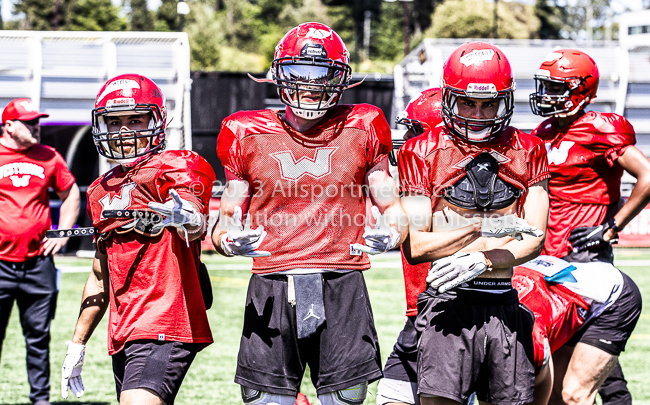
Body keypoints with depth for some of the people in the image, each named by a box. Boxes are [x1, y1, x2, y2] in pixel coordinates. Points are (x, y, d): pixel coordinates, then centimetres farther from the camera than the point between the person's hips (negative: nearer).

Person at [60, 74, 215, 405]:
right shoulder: (101, 191, 19)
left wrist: (187, 218, -50)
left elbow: (196, 227, -26)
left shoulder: (175, 169, -4)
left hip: (165, 328, -8)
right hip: (122, 335, 8)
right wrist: (77, 344, 27)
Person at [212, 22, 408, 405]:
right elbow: (228, 220, 12)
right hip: (272, 286, 0)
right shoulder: (249, 136, 8)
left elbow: (391, 207, 12)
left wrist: (389, 235, -10)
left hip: (341, 285, 0)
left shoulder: (361, 130, 8)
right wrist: (230, 241, -12)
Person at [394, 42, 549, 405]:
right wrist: (482, 229, -13)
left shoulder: (527, 152, 9)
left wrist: (481, 261, -13)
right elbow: (414, 247, -4)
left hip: (505, 303, 3)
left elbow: (535, 240, 4)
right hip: (449, 304, -3)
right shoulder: (424, 153, 1)